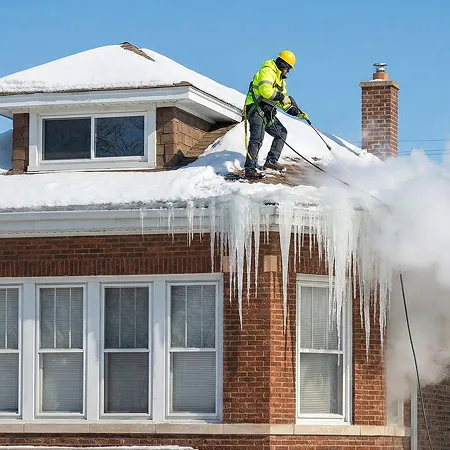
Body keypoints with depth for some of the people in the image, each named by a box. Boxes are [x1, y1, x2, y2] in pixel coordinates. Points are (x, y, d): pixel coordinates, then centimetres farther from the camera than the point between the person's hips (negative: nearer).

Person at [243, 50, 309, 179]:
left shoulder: (281, 80, 23)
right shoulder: (267, 71, -8)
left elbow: (283, 103, 24)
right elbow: (265, 90, -24)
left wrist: (298, 113, 13)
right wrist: (281, 97, -17)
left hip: (267, 113, 10)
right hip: (256, 109, -10)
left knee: (282, 132, 13)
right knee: (257, 138, -21)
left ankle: (271, 161, 15)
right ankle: (250, 169, -27)